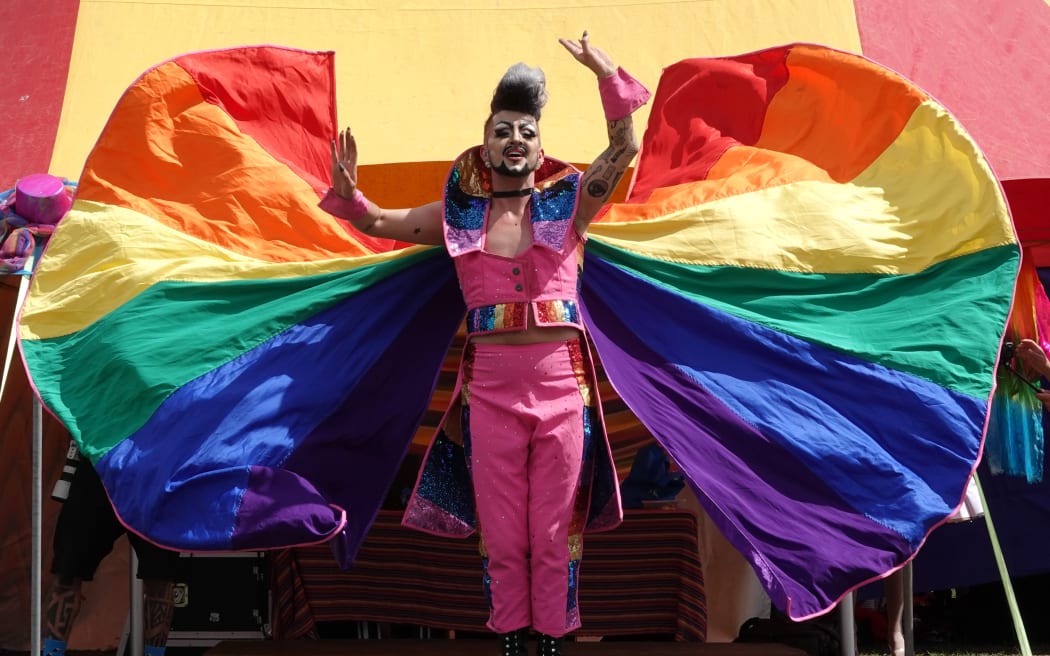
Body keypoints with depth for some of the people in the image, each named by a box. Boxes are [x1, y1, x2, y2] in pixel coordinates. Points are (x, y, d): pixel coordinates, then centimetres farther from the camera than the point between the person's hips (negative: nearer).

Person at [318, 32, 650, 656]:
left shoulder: (567, 202, 7)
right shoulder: (458, 214, 11)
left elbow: (625, 148, -5)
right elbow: (380, 222, 12)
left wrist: (608, 76, -18)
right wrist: (349, 194, -10)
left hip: (562, 379, -1)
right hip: (490, 383, 1)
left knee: (557, 525, 4)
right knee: (500, 527, 6)